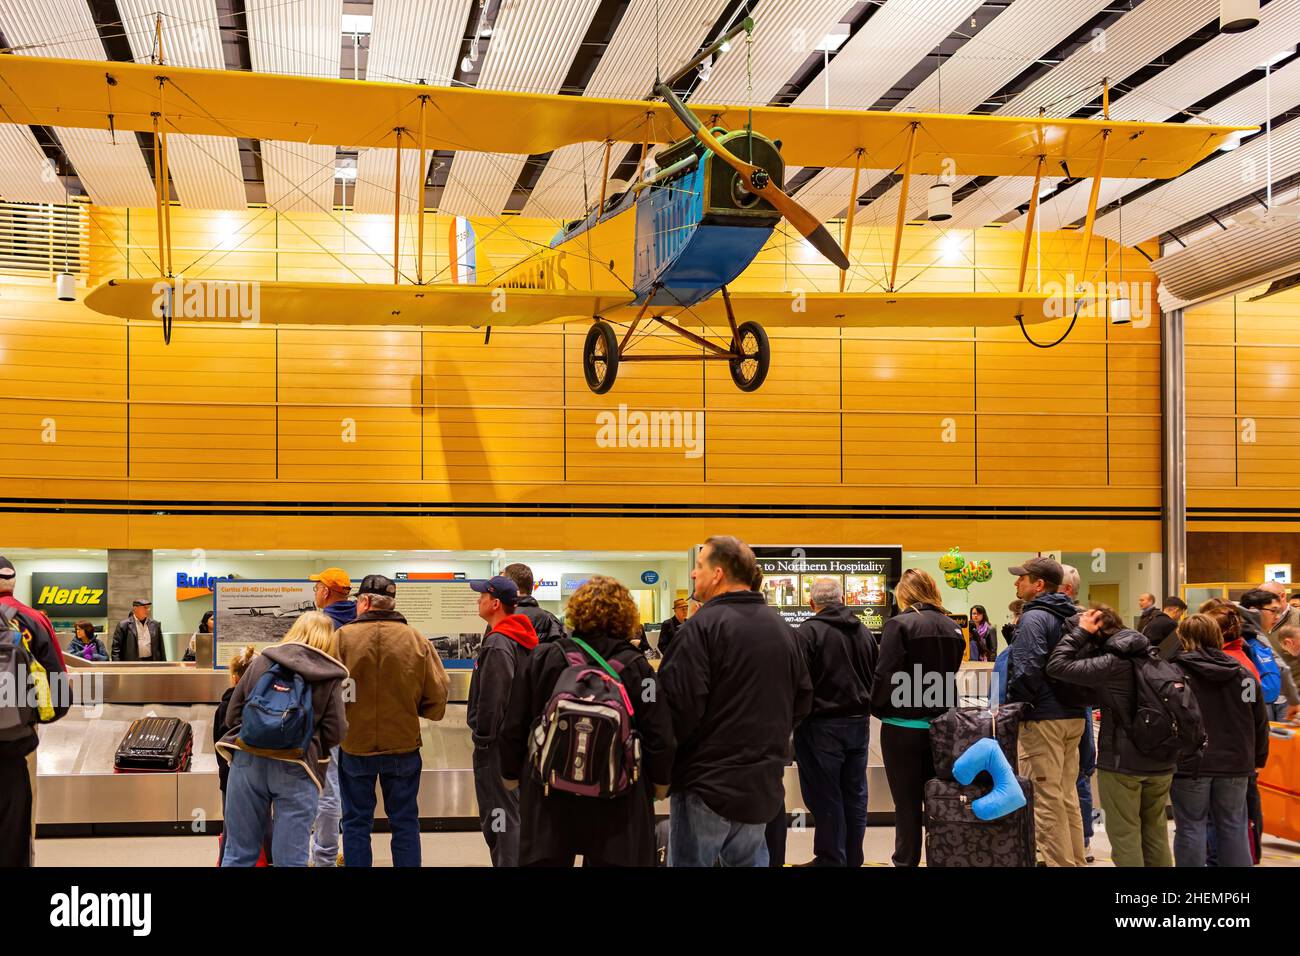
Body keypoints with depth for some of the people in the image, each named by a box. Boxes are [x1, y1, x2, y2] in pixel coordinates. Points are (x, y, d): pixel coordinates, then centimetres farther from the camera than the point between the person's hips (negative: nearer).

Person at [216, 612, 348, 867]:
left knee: (238, 854, 11)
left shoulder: (261, 661, 9)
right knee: (291, 859, 3)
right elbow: (335, 732, -3)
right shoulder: (330, 676, 2)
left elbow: (232, 715, 10)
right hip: (295, 769, -2)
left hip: (248, 760, 2)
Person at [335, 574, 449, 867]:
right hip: (404, 743, 1)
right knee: (405, 822, 12)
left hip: (354, 745, -1)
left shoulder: (343, 637, -12)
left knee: (356, 823, 11)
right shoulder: (416, 639, -6)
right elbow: (437, 697, -4)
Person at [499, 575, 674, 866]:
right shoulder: (635, 666, -8)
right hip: (618, 800, -1)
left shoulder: (541, 658, -5)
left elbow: (513, 729, -1)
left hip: (549, 792, 1)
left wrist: (512, 775, 15)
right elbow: (660, 737, -9)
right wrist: (661, 782, 9)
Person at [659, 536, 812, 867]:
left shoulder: (702, 626, -14)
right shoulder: (780, 627, 9)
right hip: (764, 781, 7)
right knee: (749, 860, 19)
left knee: (691, 861, 3)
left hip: (707, 781, -7)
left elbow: (679, 706, -19)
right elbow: (802, 698, 15)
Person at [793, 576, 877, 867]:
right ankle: (853, 859, 21)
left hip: (822, 724, -6)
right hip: (859, 722, 7)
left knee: (826, 796, 1)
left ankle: (831, 860, 6)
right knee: (855, 794, 13)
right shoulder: (864, 632, 8)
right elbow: (875, 677, 15)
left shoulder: (808, 632, -14)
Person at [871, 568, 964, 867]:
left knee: (907, 803, 3)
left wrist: (878, 709, 0)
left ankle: (906, 860, 9)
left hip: (904, 726, -5)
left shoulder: (900, 624, -14)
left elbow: (886, 674, -16)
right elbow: (952, 671, 11)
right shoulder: (951, 627, 4)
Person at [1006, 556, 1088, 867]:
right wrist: (1073, 698, 18)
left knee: (1046, 798, -4)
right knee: (1068, 796, 15)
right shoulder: (1071, 616, 14)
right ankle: (1076, 861, 20)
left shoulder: (1034, 618, -14)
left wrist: (1014, 706, -11)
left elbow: (1028, 669, -23)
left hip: (1043, 720, -9)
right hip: (1073, 715, 9)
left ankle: (1059, 861, -3)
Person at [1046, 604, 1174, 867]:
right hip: (1161, 762, 7)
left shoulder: (1111, 663, -18)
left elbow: (1057, 665, -19)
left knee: (1125, 834, 2)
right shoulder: (1151, 655, 4)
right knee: (1155, 831, 17)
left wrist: (1080, 631, -13)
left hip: (1122, 763, -7)